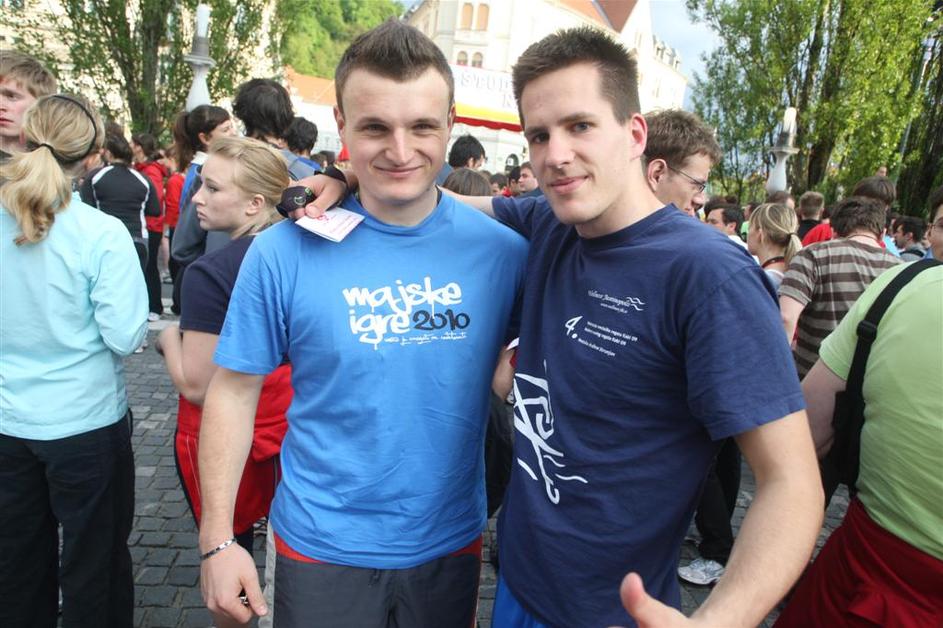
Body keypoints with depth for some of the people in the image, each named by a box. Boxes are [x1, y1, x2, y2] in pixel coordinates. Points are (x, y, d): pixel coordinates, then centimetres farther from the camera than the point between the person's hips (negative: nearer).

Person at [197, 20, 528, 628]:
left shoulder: (503, 249, -11)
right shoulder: (285, 251, -14)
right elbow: (234, 392, -6)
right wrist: (218, 539, -7)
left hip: (450, 542, 2)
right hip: (320, 546, -1)